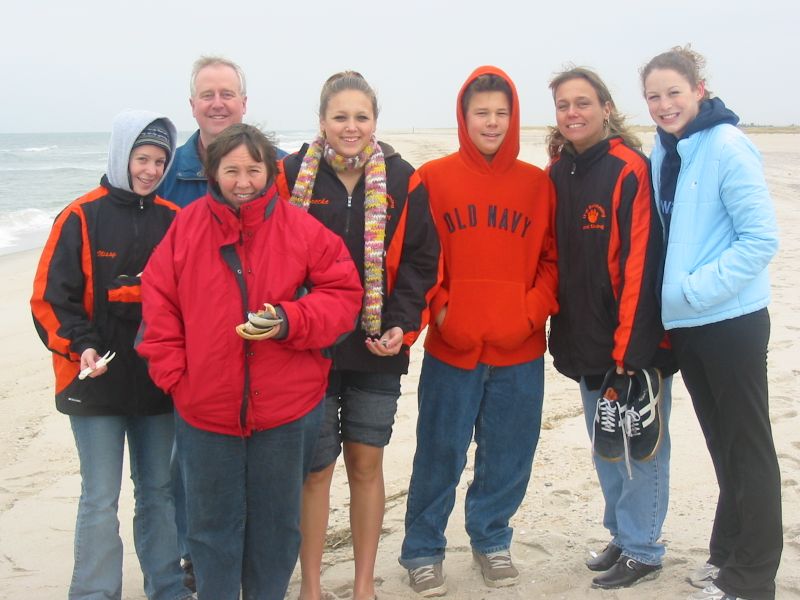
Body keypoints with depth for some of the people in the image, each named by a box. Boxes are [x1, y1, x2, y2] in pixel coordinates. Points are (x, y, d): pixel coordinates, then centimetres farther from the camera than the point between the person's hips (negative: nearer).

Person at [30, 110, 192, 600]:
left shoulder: (173, 220, 6)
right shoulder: (82, 218, -5)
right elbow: (51, 297, -7)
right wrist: (80, 347, -21)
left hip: (158, 381, 4)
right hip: (97, 382, -4)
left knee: (160, 490, 13)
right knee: (100, 500, 0)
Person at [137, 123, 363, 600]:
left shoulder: (302, 229, -6)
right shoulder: (186, 227, -2)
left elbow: (344, 294, -4)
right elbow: (158, 306, 2)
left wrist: (289, 321, -20)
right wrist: (174, 374, -5)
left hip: (286, 411, 0)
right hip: (204, 410, 1)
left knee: (276, 524, 16)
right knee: (212, 524, 15)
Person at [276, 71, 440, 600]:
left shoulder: (402, 180, 1)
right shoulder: (294, 175, -2)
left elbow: (421, 260, 1)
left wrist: (402, 325, -11)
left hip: (377, 349, 1)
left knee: (367, 464, 10)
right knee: (316, 468, 6)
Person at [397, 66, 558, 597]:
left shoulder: (537, 183, 5)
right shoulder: (433, 178, 1)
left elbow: (551, 259, 7)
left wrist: (535, 309, -5)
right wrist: (437, 308, -9)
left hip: (520, 352, 2)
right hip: (451, 349, -2)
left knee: (509, 457, 11)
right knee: (440, 455, 6)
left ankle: (492, 541, 32)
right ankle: (423, 552, 23)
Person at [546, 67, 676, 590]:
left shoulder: (630, 169, -14)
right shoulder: (558, 172, 8)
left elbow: (640, 263, -18)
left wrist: (630, 346, -20)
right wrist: (562, 331, 9)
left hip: (632, 342, -7)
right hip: (585, 341, 7)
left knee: (638, 446, 4)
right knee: (605, 445, 17)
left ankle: (642, 550, 18)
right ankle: (622, 535, 32)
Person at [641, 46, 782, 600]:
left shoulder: (726, 147, -14)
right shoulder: (664, 152, 8)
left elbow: (761, 238, -18)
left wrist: (698, 288, -19)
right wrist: (671, 293, 5)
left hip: (732, 320, -7)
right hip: (686, 324, 7)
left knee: (747, 447, 3)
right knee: (722, 443, 18)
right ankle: (727, 552, 32)